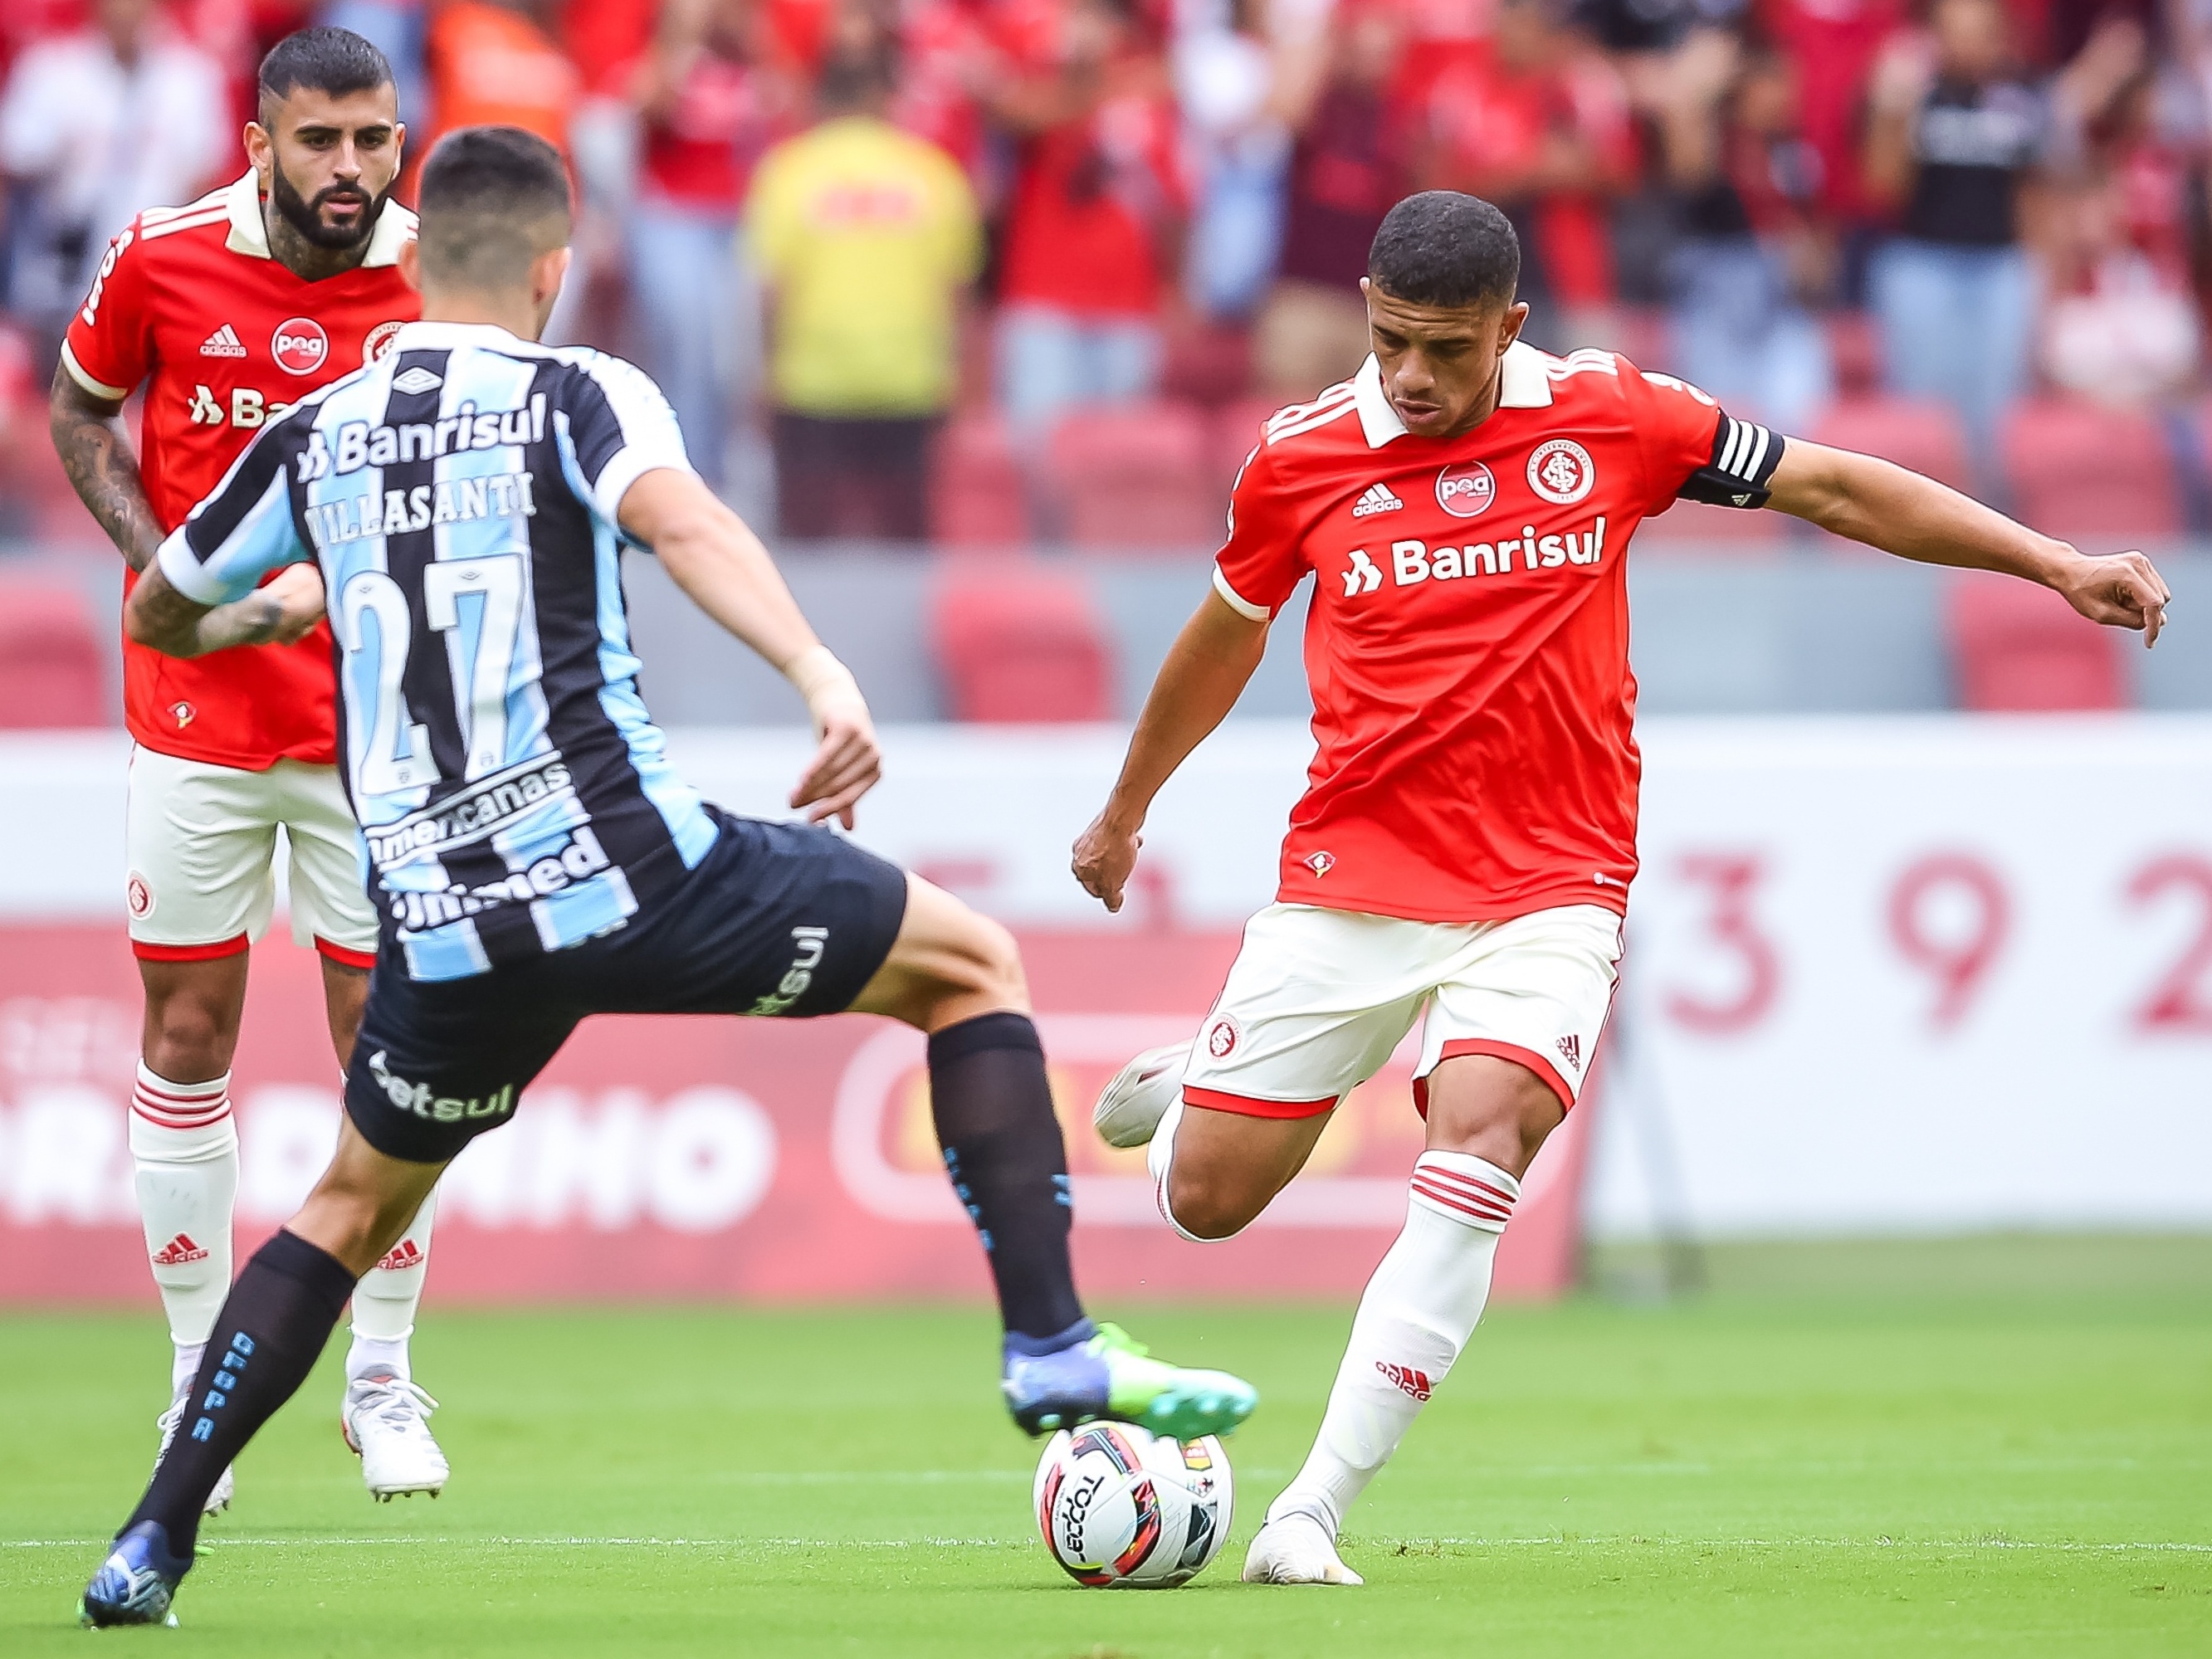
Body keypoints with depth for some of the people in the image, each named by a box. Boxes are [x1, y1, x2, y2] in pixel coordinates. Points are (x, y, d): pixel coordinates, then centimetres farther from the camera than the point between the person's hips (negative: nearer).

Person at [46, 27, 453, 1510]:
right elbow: (81, 408, 10)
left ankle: (384, 1385, 14)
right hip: (197, 710, 0)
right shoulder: (163, 260, -7)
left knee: (387, 1042, 1)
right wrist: (149, 547, -5)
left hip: (376, 716, 0)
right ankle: (199, 1391, 15)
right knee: (188, 1041, 4)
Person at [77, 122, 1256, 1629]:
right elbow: (677, 516, -21)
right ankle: (1053, 1346, 1)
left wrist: (276, 604, 50)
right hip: (626, 866, -4)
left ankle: (153, 1543, 15)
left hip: (443, 929, 4)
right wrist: (824, 677, -32)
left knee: (353, 1210, 25)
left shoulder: (314, 441, 14)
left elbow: (159, 618, 28)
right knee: (972, 966, 14)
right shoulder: (579, 394, 2)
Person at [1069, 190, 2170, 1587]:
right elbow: (1229, 634, 18)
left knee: (1479, 1150, -26)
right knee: (1203, 1202, 2)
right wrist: (1126, 811, 31)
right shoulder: (1302, 460, -1)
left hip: (1548, 889, -1)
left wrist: (2055, 563, 3)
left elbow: (1833, 487, 6)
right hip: (1349, 879, 2)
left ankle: (1315, 1513, -25)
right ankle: (1197, 1082, 42)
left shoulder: (1606, 419, -3)